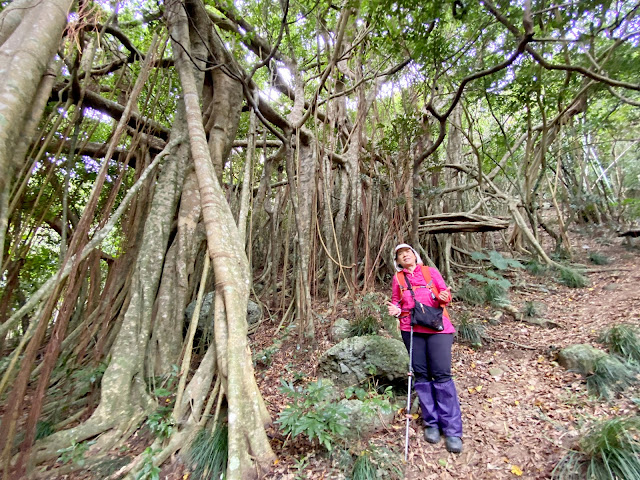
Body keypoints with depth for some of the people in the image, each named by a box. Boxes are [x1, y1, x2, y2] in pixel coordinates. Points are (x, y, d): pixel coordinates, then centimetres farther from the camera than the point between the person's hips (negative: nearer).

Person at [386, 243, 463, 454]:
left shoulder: (430, 271, 6)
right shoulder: (398, 278, 9)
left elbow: (445, 293, 7)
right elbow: (396, 303, 14)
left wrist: (444, 297, -16)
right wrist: (395, 310, -8)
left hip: (437, 327, -1)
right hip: (411, 329, 2)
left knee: (442, 375, -4)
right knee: (421, 375, 7)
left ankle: (452, 430, 9)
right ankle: (431, 423, 22)